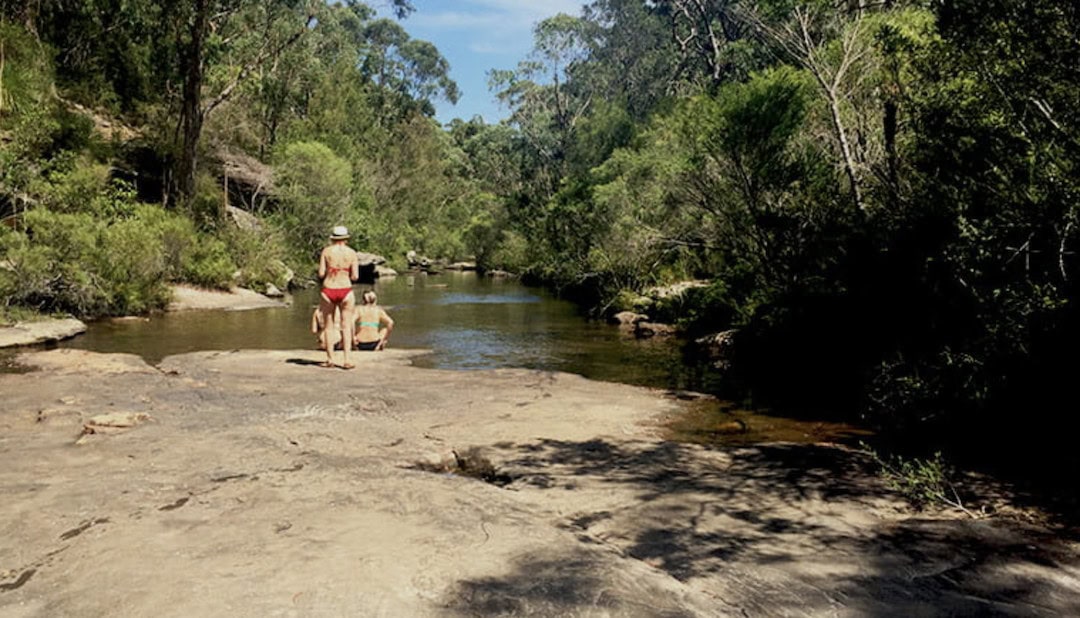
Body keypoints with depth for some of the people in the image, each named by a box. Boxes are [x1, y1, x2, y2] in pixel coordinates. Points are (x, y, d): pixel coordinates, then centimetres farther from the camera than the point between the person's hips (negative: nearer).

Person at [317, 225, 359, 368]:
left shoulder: (326, 251, -1)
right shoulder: (352, 253, 0)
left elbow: (321, 274, -4)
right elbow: (355, 277, -3)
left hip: (328, 290, 0)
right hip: (345, 291, 0)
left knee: (328, 326, 11)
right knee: (346, 327, 5)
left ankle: (330, 360, 11)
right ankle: (346, 361, 0)